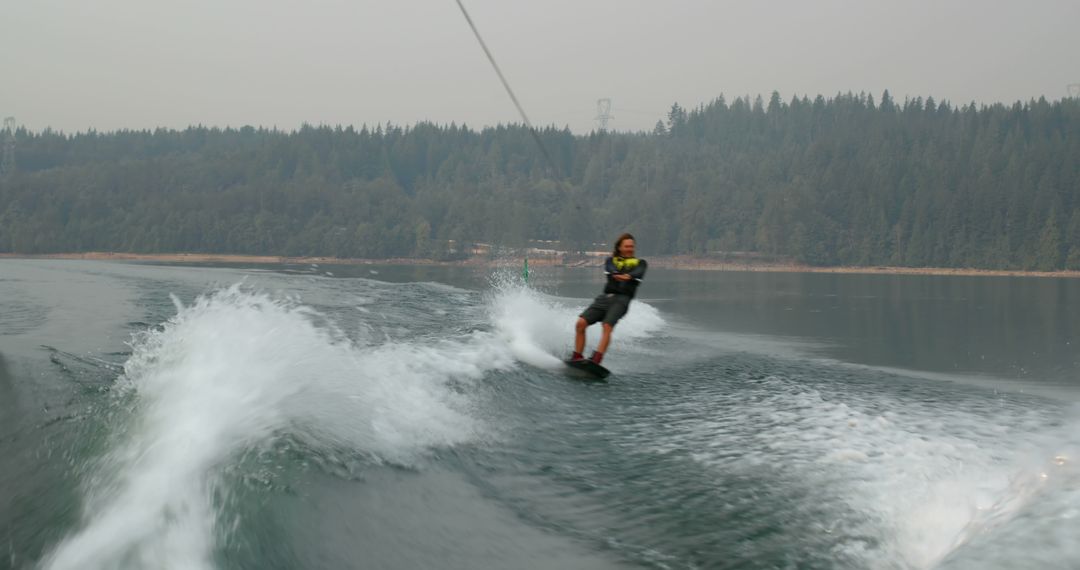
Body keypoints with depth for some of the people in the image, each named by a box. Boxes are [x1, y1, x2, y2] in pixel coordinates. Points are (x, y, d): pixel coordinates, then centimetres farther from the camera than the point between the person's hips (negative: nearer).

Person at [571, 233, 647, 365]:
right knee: (580, 323, -13)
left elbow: (639, 273, -9)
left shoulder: (640, 263, 15)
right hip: (605, 297, 4)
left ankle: (596, 359, -40)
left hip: (622, 298, -3)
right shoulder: (611, 260, 20)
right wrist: (617, 275, -29)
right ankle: (577, 357, -5)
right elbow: (610, 270, -4)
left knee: (607, 326, -28)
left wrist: (628, 276, -33)